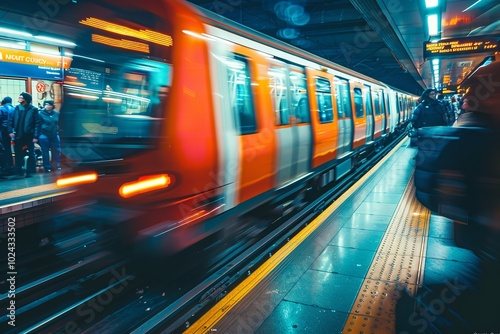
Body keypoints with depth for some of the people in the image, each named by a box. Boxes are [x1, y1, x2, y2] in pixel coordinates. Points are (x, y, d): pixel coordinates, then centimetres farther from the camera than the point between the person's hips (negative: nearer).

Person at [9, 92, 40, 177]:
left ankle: (30, 171, 16)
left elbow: (37, 123, -9)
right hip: (18, 136, 4)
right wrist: (11, 131, -6)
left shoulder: (33, 109, -6)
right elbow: (11, 120, 7)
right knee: (18, 154, 9)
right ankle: (18, 171, 19)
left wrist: (35, 136, -14)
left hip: (29, 135, -4)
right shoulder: (17, 108, 5)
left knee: (31, 154, 6)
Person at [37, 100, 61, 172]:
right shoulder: (40, 113, -1)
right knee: (45, 152, 4)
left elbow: (59, 125, 13)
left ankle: (58, 166, 17)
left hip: (55, 135, 3)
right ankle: (47, 167, 12)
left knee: (56, 151, 5)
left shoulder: (56, 114, 8)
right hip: (44, 135, -2)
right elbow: (38, 125, -3)